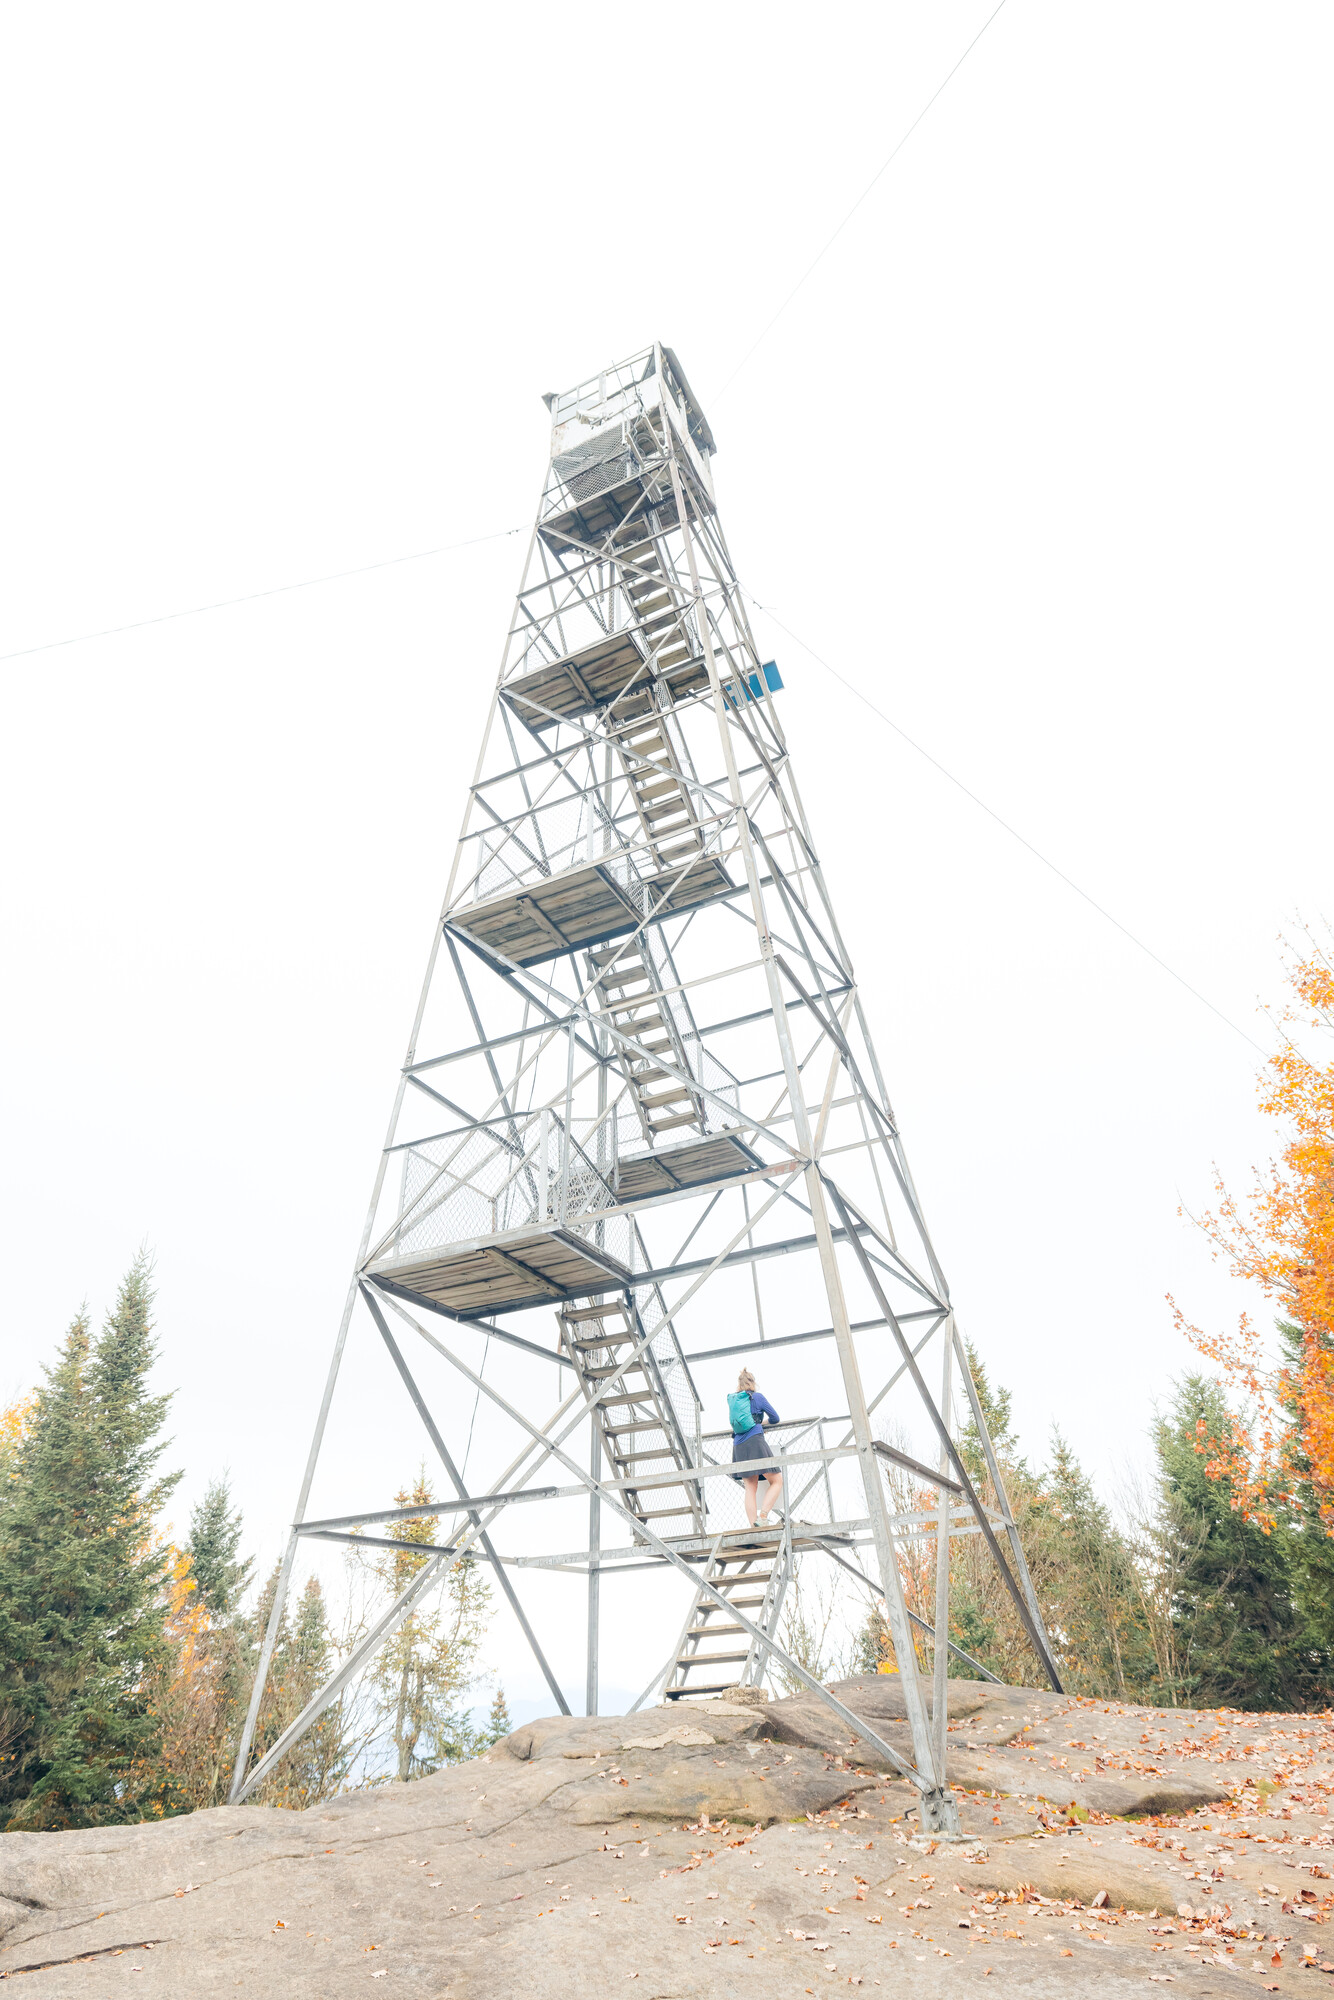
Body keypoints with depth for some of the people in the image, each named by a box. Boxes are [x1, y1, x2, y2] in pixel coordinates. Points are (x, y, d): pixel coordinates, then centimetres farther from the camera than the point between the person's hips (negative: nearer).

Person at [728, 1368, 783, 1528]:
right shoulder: (757, 1397, 4)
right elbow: (775, 1418, 12)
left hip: (738, 1447, 5)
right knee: (776, 1481, 3)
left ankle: (753, 1525, -3)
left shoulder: (731, 1399, 15)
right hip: (755, 1442, -5)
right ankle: (763, 1516, -15)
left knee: (750, 1488, 7)